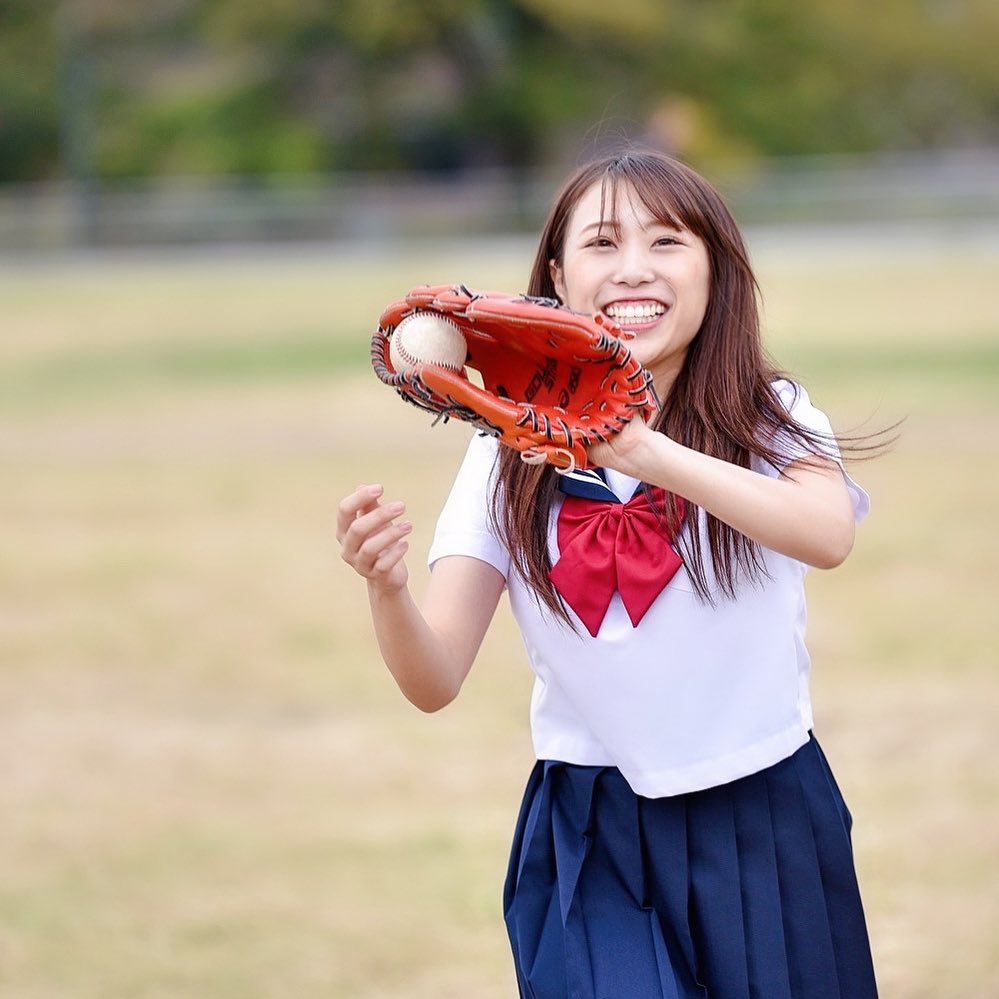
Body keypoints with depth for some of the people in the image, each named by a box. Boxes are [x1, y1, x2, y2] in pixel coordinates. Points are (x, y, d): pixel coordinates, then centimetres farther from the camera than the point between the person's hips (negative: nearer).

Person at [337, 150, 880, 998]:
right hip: (591, 840, 0)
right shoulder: (510, 458, -1)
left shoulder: (769, 420, -5)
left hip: (764, 826, 0)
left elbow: (828, 533, -29)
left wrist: (653, 457, -43)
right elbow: (436, 683, -8)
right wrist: (387, 588, -30)